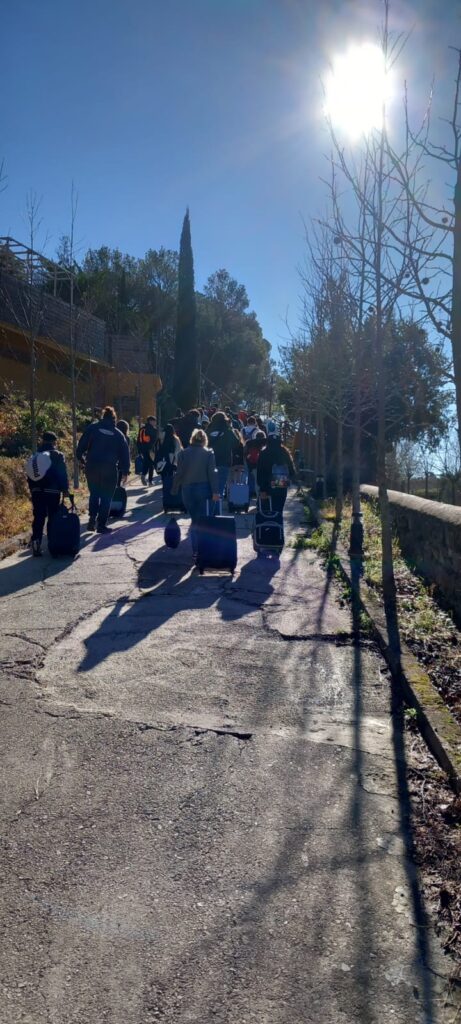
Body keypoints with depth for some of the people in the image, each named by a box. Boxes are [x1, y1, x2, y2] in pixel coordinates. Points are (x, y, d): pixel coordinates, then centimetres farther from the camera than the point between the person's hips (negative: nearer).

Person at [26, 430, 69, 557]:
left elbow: (30, 476, 12)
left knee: (38, 518, 6)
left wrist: (32, 490, 18)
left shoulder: (35, 456, 11)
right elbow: (62, 474, -8)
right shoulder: (57, 455, -5)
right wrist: (65, 489, -2)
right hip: (52, 491, -4)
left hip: (36, 491, 4)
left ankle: (36, 545, -1)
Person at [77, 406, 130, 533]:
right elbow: (124, 454, 8)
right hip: (109, 468, -1)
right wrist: (125, 472, 12)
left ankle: (92, 518, -2)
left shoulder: (93, 428, 5)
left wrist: (81, 457, 7)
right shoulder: (118, 434, 8)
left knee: (94, 493, 17)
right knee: (106, 496, 6)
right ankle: (102, 525, 3)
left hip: (92, 466, 1)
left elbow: (82, 445, -4)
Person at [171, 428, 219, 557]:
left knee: (194, 519, 10)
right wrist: (215, 491, -7)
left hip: (187, 490, 1)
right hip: (203, 489, -1)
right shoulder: (208, 453, -4)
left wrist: (174, 490, 8)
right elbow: (212, 473, -8)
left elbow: (179, 473, -1)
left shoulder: (183, 453, 0)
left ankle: (195, 550, 7)